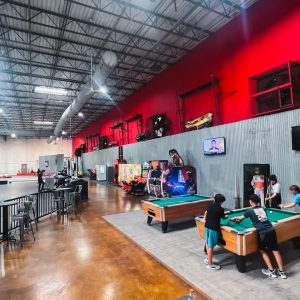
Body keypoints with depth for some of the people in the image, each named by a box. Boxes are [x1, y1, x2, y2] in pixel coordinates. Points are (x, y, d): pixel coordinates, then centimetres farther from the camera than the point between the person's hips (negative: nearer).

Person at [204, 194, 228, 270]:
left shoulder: (210, 206, 4)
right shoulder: (220, 209, -12)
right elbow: (223, 217, 8)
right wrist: (226, 216, 31)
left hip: (206, 227, 7)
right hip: (213, 229, -7)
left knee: (207, 243, 21)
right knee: (211, 246, 1)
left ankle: (208, 259, 37)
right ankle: (210, 264, 12)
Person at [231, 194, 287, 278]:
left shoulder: (250, 210, 3)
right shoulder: (262, 208, 16)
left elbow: (241, 218, 19)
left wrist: (234, 218, 40)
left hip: (263, 233, -5)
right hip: (271, 230, 5)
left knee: (263, 251, 14)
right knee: (275, 250, 13)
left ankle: (271, 271, 13)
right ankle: (282, 272, 16)